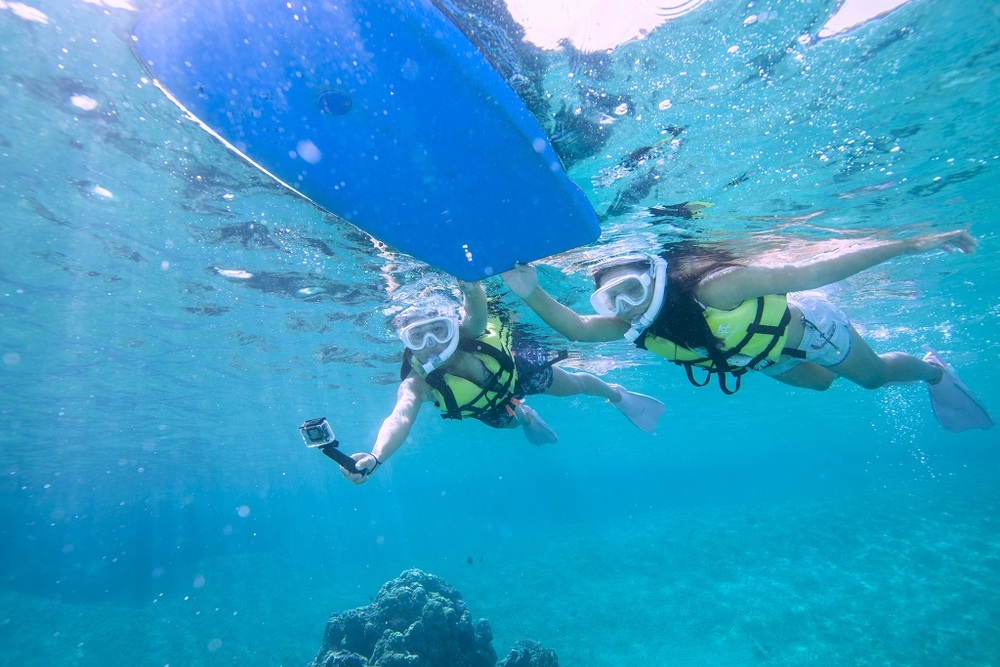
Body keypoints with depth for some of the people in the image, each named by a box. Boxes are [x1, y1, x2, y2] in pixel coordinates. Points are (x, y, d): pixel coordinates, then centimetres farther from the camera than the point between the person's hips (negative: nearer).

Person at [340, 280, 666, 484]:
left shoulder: (468, 332, -41)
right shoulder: (416, 385, -39)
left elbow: (477, 312, -64)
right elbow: (400, 417, -58)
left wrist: (472, 289, -87)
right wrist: (375, 457, -78)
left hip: (517, 365, -1)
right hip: (488, 407, 1)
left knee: (574, 385, 21)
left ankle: (617, 394, 54)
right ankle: (525, 416, 68)